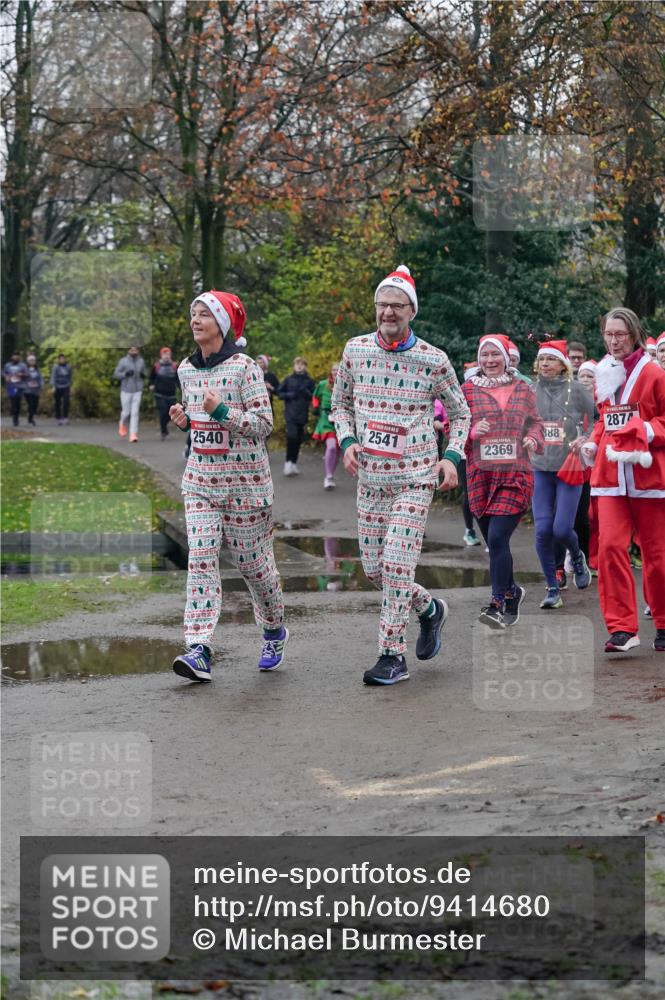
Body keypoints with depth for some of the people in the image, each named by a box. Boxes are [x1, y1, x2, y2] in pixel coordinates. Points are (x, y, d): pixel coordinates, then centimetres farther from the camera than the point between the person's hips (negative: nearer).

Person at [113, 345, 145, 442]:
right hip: (126, 390, -2)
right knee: (126, 412, 2)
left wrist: (143, 375, -4)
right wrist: (125, 374, -19)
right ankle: (122, 424, 36)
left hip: (138, 391, 2)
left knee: (135, 412, -8)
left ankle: (133, 434, -9)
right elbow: (116, 374, -2)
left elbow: (143, 373, 20)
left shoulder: (141, 361, 6)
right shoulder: (123, 361, -4)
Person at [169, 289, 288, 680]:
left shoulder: (244, 367, -11)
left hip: (245, 479, -5)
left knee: (251, 560, 6)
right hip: (200, 477, 5)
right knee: (201, 559, -9)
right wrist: (185, 419, 2)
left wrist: (221, 412, -25)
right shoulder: (187, 369, 10)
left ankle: (275, 630, 32)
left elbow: (264, 424, -14)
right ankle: (199, 650, -16)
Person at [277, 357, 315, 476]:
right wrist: (289, 395, -9)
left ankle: (294, 463, 17)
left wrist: (305, 391, -13)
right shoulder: (288, 379, 5)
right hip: (290, 413, -2)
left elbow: (313, 397, 5)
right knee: (292, 436, -18)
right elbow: (279, 393, 9)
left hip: (303, 414, 2)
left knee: (299, 439, 5)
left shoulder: (309, 381, 7)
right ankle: (288, 462, -10)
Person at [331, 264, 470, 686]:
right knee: (374, 568, 7)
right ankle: (429, 608, 35)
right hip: (370, 476, 4)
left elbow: (460, 414, 8)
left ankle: (393, 656, -4)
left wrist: (453, 457, -7)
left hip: (416, 478, -4)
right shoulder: (355, 350, 3)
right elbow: (341, 404, 17)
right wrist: (347, 442, -1)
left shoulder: (433, 360, -5)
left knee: (397, 565, -12)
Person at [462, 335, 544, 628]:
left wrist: (533, 438, -3)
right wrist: (472, 431, -13)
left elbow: (534, 422, 18)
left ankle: (498, 603, -11)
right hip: (481, 475, 2)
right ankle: (511, 591, 32)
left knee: (497, 538, -15)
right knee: (493, 541, 8)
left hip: (515, 474, -2)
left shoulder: (522, 389, 9)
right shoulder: (469, 389, 6)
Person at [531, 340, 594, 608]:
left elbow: (597, 422, 5)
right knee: (543, 530, -6)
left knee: (562, 529, -10)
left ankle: (577, 557, 26)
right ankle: (553, 588, 7)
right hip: (540, 468, 2)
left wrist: (585, 440, -11)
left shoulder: (576, 390, -2)